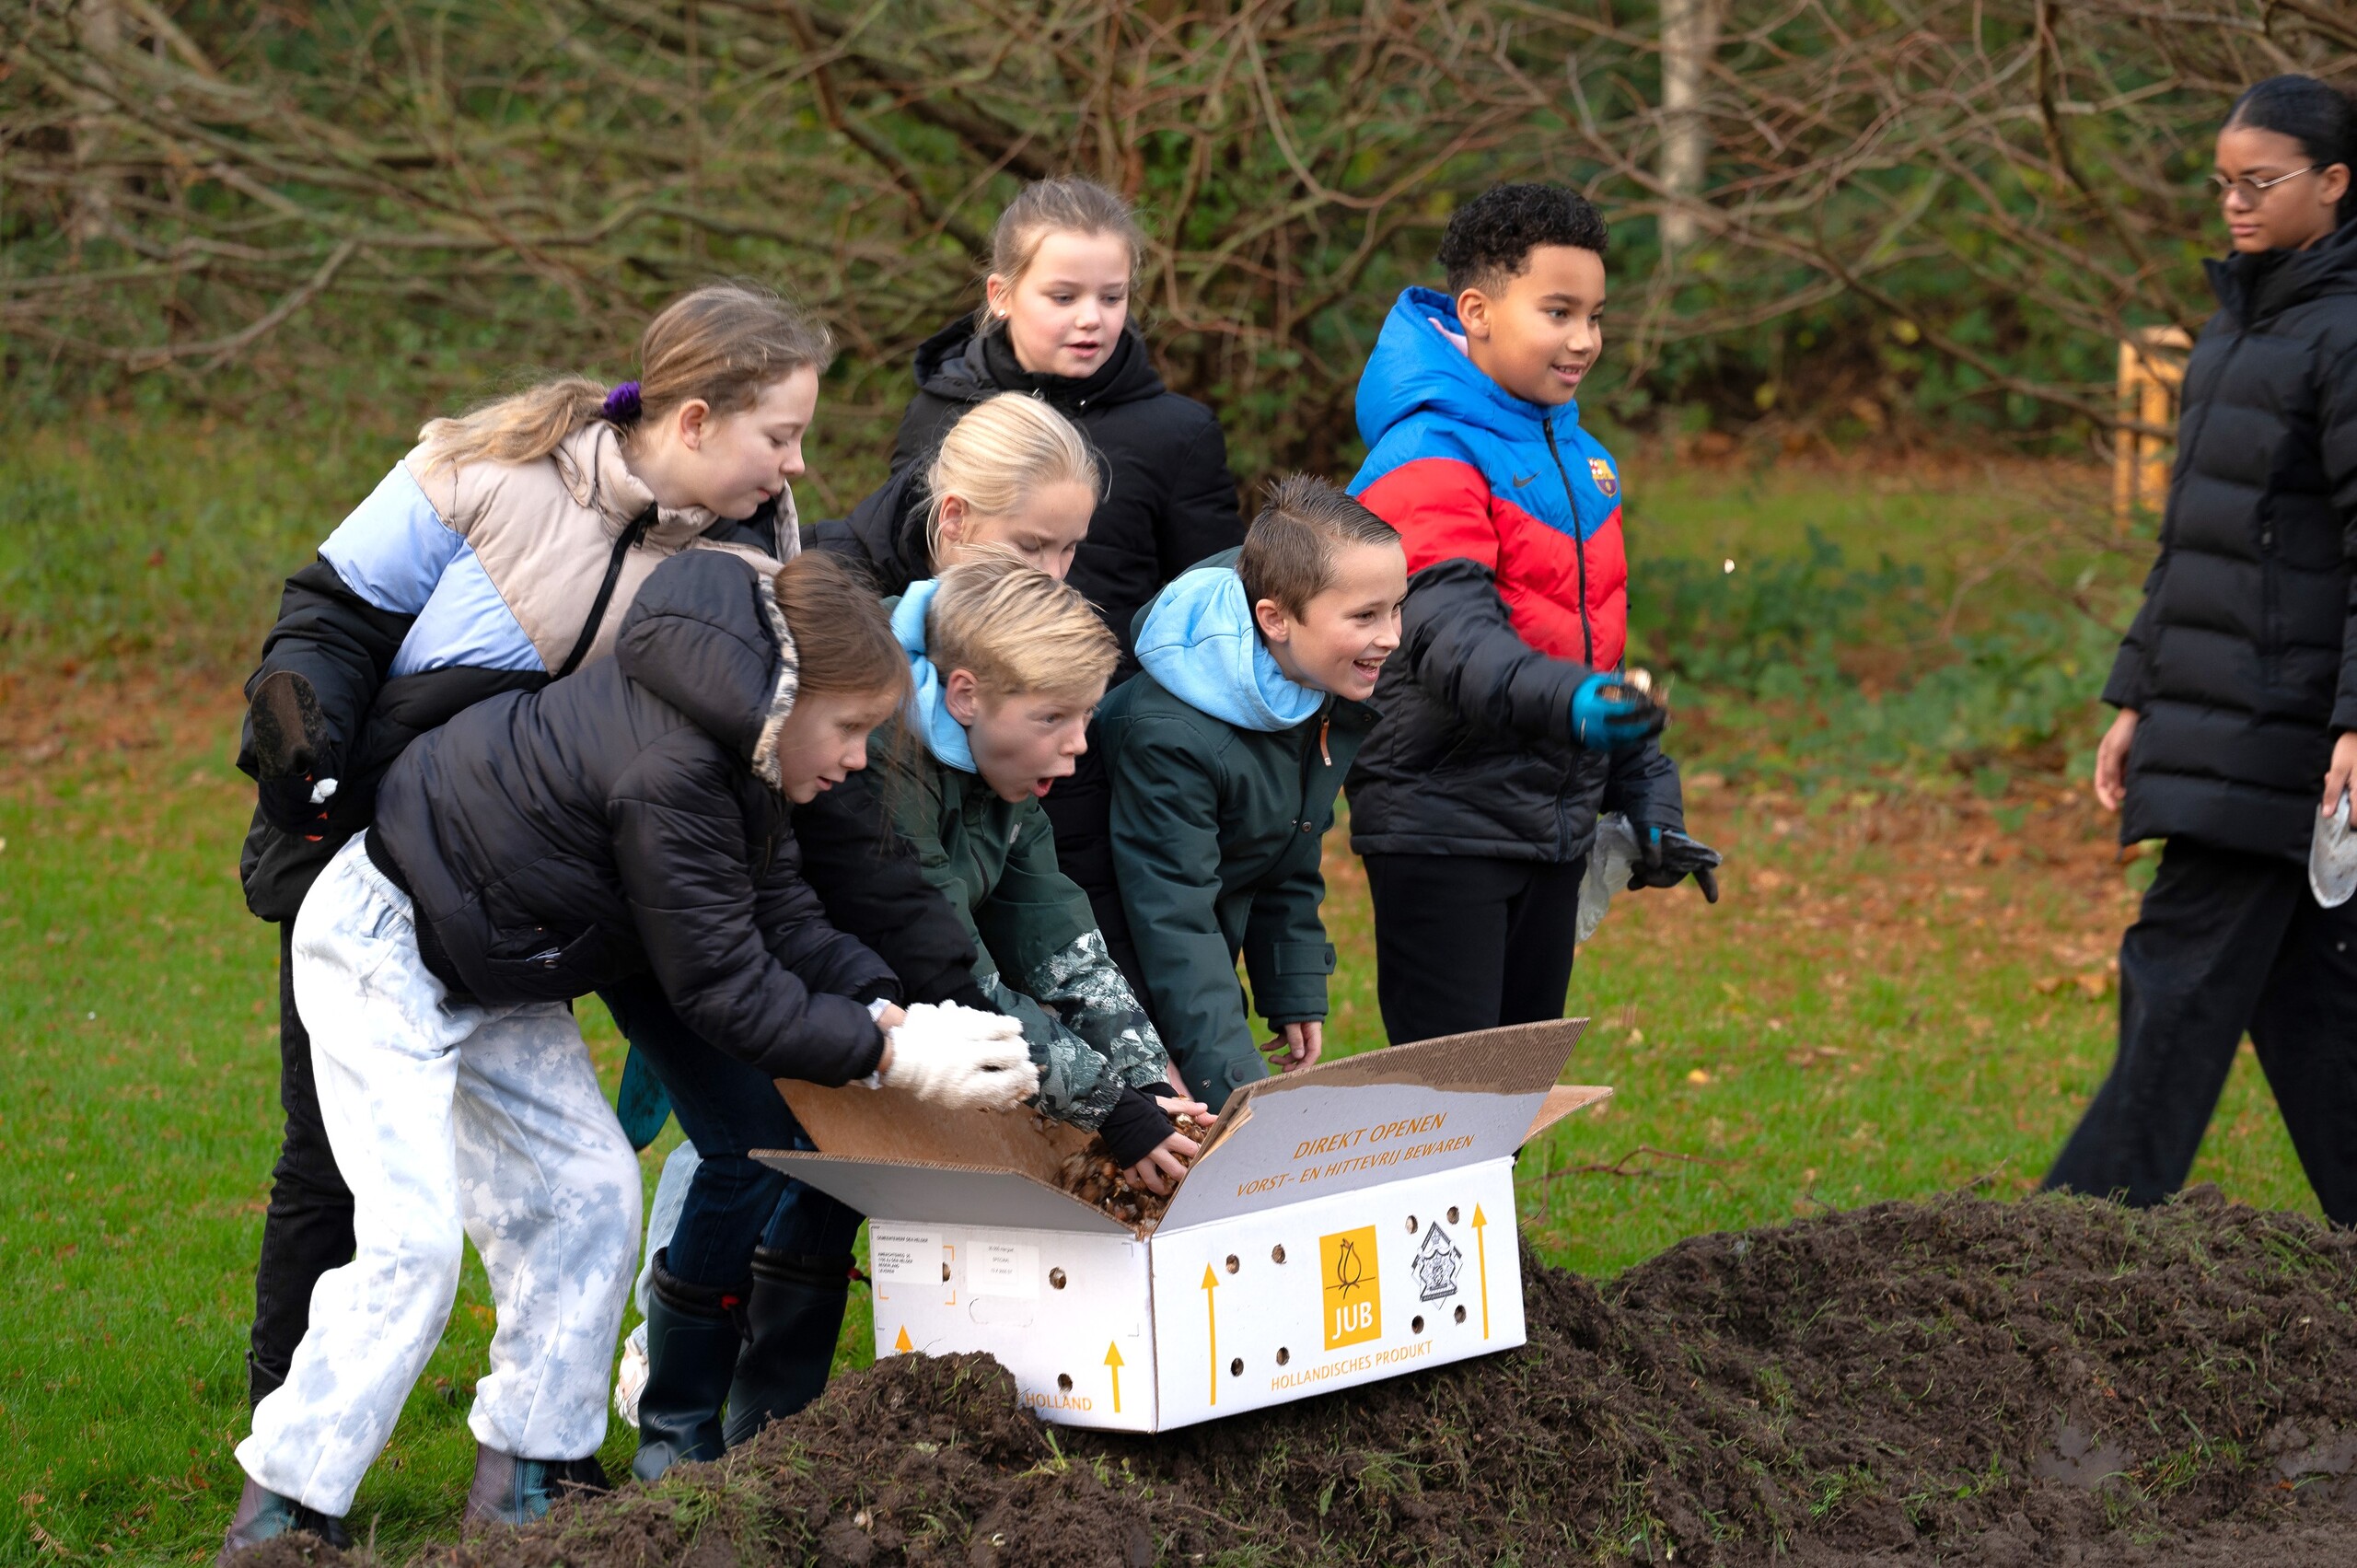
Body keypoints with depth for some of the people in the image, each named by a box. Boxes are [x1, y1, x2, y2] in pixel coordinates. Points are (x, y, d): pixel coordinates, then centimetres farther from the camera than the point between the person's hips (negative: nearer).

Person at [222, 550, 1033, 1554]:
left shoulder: (737, 752, -2)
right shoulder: (669, 773, -33)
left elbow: (782, 918, 1)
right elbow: (720, 984, -26)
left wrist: (893, 1010, -15)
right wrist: (892, 1057, -25)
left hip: (494, 973, 10)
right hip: (386, 948, -10)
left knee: (587, 1188, 6)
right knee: (414, 1237, -16)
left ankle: (526, 1472, 14)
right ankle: (282, 1510, -9)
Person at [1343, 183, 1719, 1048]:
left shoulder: (1580, 457, 14)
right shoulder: (1428, 459, -14)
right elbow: (1448, 636, -28)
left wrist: (1648, 799, 18)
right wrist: (1568, 704, -45)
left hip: (1556, 824, 8)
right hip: (1444, 822, -8)